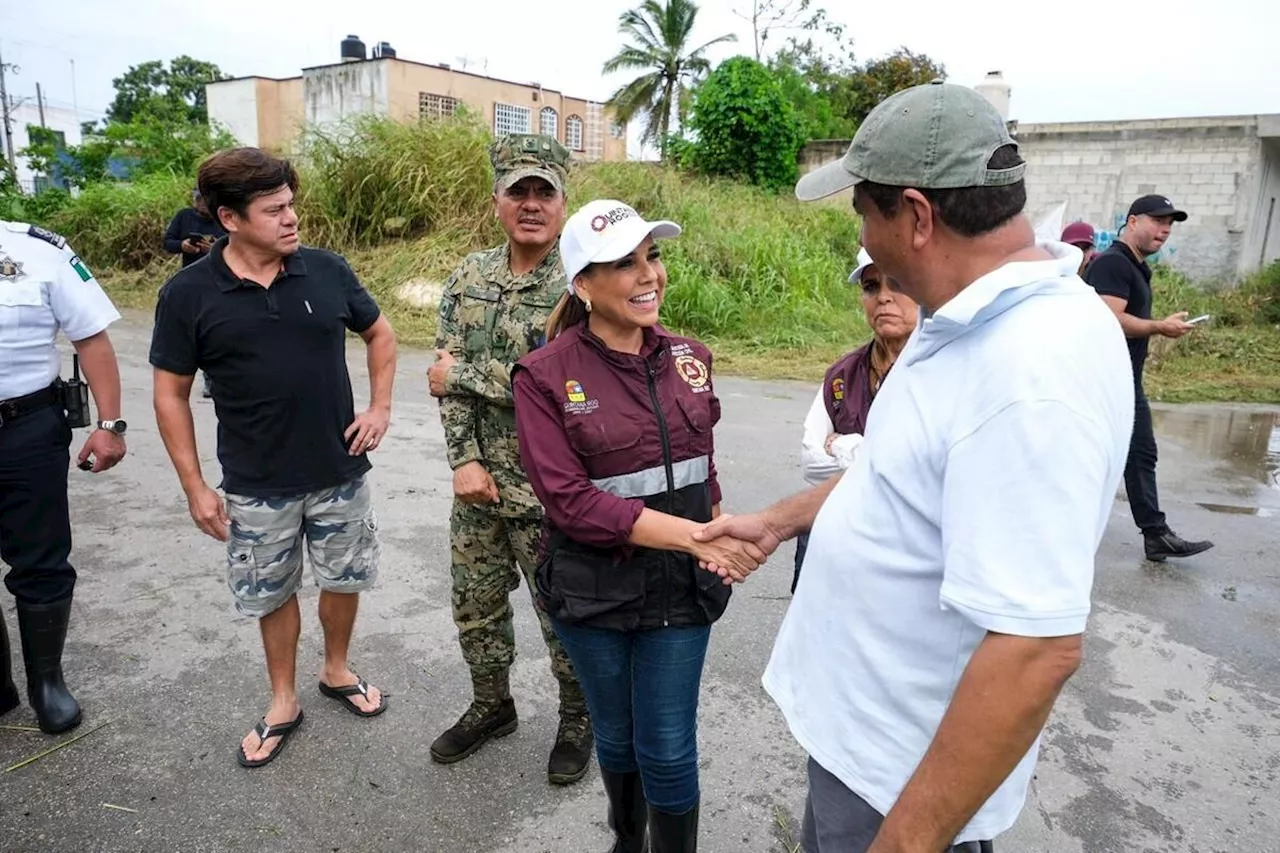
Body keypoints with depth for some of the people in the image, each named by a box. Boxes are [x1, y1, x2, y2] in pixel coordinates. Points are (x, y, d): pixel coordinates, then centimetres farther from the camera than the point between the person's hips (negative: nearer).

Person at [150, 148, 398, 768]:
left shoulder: (326, 270, -5)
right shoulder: (188, 294, -10)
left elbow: (379, 333, 10)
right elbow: (171, 394, -3)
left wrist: (380, 407, -1)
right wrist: (195, 487, -4)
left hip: (341, 472, 2)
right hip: (258, 487, -1)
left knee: (345, 579, 16)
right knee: (273, 596, 15)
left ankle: (336, 672, 43)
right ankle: (283, 703, 36)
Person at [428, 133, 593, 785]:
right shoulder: (471, 275, 4)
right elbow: (446, 376, 2)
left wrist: (462, 373, -15)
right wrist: (464, 459, -9)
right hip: (479, 481, 6)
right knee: (476, 605, 20)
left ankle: (577, 719, 36)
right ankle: (491, 705, 45)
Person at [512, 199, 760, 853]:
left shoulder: (688, 359, -1)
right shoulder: (545, 376, -14)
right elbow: (569, 500, -21)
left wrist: (717, 547, 6)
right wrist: (693, 535, -26)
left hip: (681, 586, 2)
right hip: (593, 589, -1)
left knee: (669, 750, 9)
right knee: (616, 737, 20)